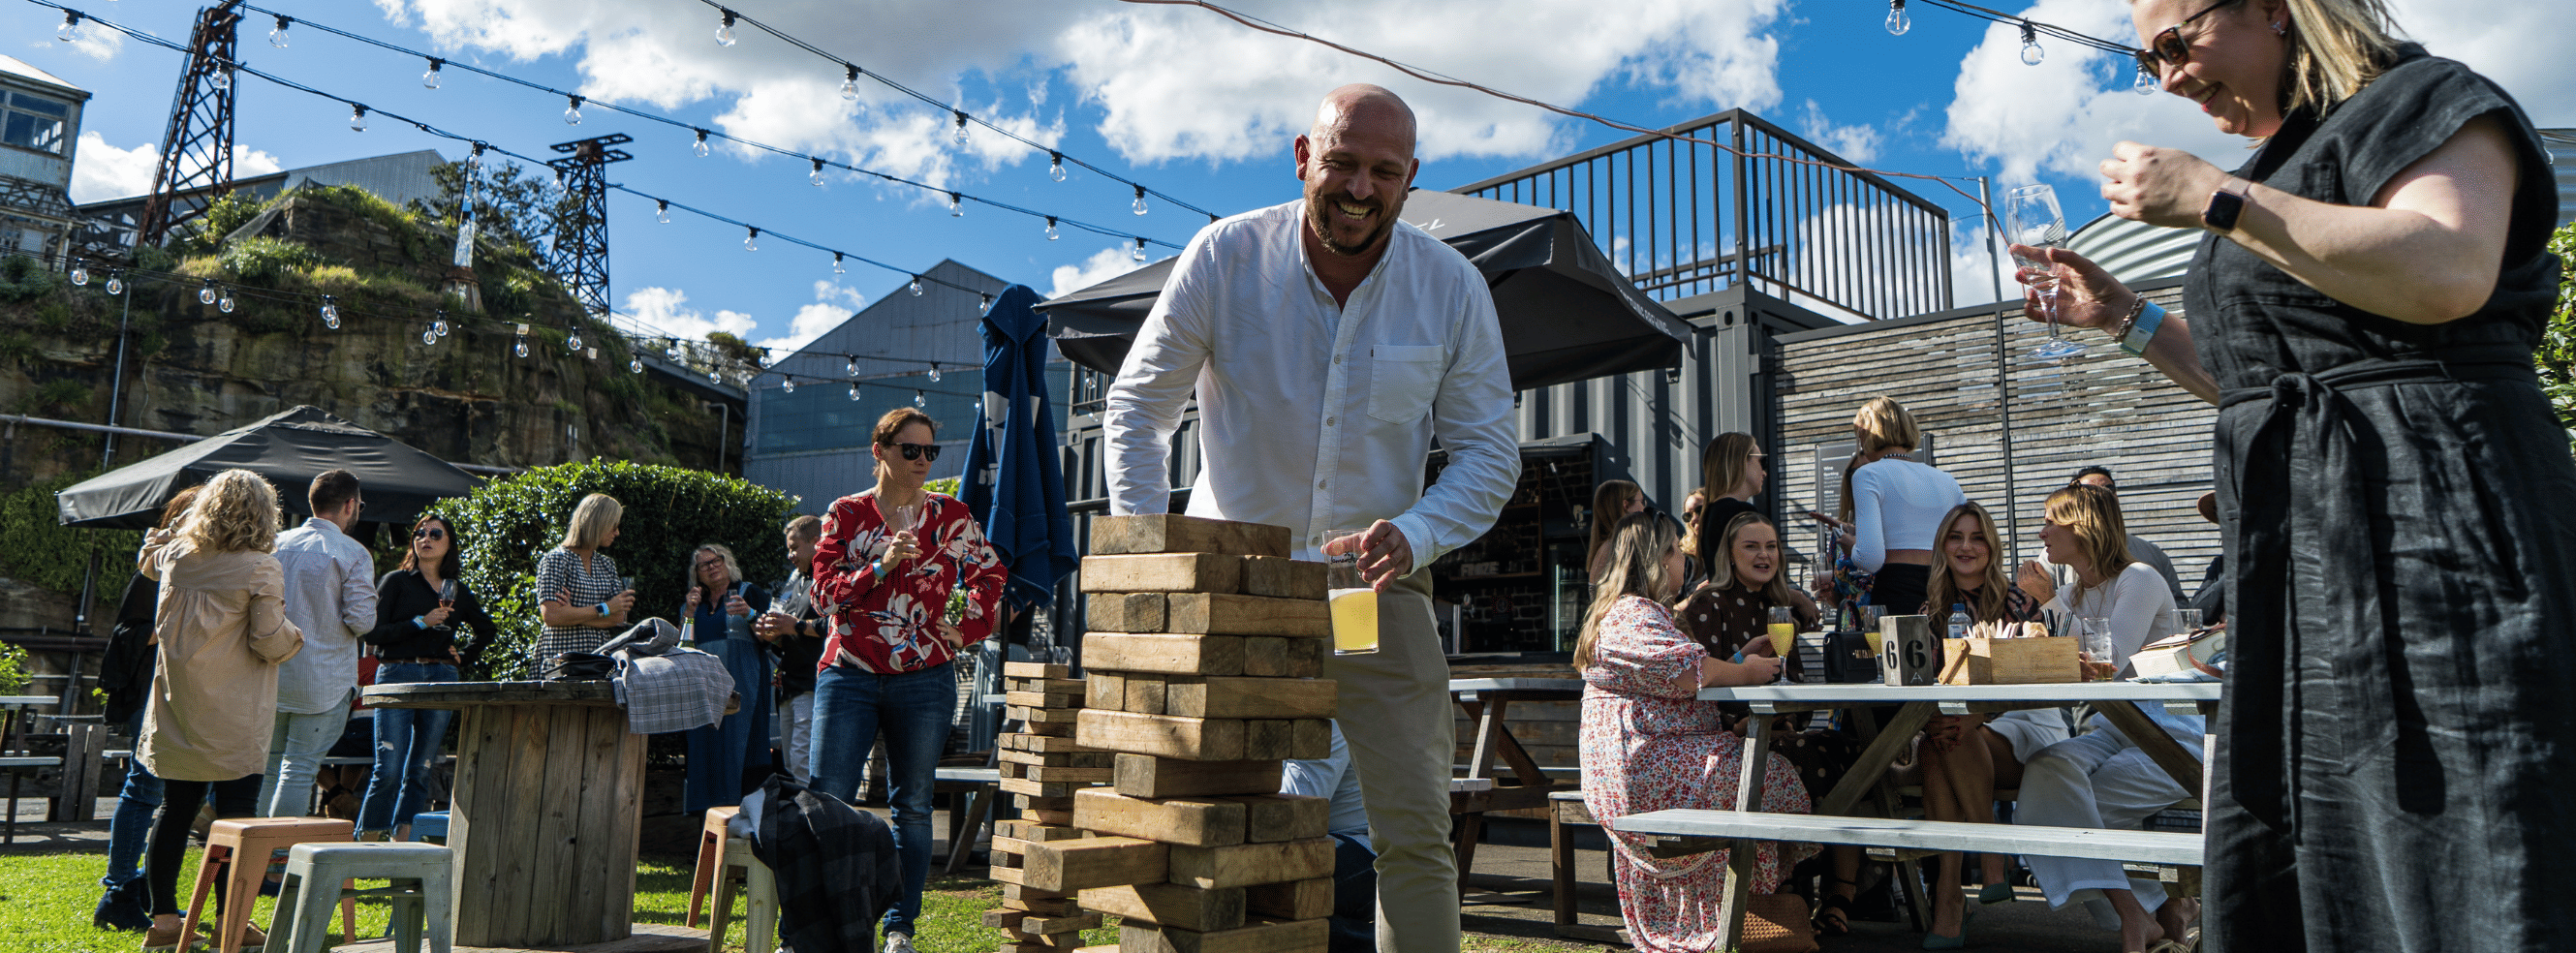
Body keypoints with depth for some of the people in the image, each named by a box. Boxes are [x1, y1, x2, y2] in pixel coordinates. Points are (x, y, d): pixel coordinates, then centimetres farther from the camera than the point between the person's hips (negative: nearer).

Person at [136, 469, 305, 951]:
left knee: (175, 807, 11)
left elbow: (148, 557, 29)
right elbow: (269, 641, -15)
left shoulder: (176, 555, 4)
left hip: (178, 707, 6)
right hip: (235, 717, -6)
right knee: (235, 811, 1)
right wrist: (296, 637, 4)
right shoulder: (262, 569, -13)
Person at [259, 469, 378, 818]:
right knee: (300, 769, -2)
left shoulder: (277, 543, 5)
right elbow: (361, 619, -16)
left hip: (272, 675, 6)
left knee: (271, 766, 16)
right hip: (323, 681, -6)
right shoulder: (353, 554, -11)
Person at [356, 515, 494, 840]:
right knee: (389, 769, -11)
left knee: (420, 771, 3)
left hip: (441, 679, 4)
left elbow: (486, 630, 30)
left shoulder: (458, 591, 16)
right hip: (397, 676, -4)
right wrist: (421, 622, -10)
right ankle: (364, 842, -1)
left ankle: (399, 843, 9)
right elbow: (372, 633, -4)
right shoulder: (396, 581, 6)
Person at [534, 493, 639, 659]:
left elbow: (619, 619, 7)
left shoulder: (607, 564, 18)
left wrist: (573, 615, -7)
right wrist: (605, 609, -7)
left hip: (600, 655, 5)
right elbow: (550, 615, -11)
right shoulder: (555, 559, 0)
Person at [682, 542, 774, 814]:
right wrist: (689, 613, 1)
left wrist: (750, 614, -17)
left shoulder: (750, 593, 9)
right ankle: (711, 809, 1)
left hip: (742, 684, -4)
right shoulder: (692, 604, 21)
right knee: (707, 747, -1)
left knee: (740, 745, -11)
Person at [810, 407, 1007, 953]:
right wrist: (880, 567, -16)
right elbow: (825, 591, -2)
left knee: (912, 805, 5)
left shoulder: (951, 516, 6)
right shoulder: (845, 513, 6)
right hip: (850, 674, 0)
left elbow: (992, 576, 14)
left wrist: (967, 630, 4)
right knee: (827, 801, -3)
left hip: (924, 678, 1)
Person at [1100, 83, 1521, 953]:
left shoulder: (1454, 288, -4)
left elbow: (1490, 452, 1)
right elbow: (1137, 405, 0)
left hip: (1375, 587, 1)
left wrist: (1414, 536, -17)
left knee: (1415, 831, -1)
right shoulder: (1225, 257, -7)